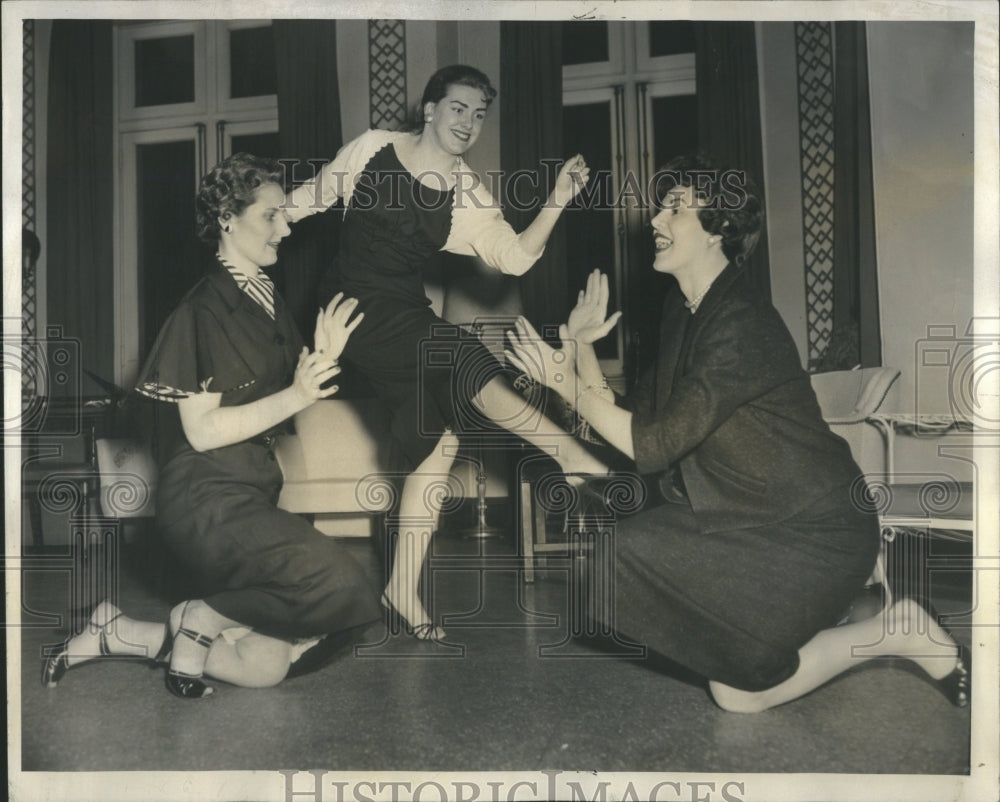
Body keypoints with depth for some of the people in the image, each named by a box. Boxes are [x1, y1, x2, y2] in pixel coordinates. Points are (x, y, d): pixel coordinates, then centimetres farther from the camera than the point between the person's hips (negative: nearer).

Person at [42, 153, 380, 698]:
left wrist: (321, 360, 1)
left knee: (268, 665, 0)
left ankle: (121, 636, 10)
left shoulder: (268, 301, 15)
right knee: (343, 588, -25)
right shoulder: (204, 309, -10)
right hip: (207, 499, -8)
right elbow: (202, 430, -15)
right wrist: (296, 396, -20)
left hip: (254, 494, 8)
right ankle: (199, 618, -4)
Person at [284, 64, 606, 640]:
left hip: (407, 313, 5)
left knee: (438, 436, -7)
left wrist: (557, 202, -18)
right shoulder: (373, 149, -2)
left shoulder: (468, 195, 4)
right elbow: (310, 198, 8)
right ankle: (575, 457, -23)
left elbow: (515, 257, -7)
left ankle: (404, 589, 0)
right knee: (466, 363, -27)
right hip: (355, 306, -4)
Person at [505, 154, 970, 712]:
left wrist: (563, 379, -21)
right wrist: (580, 346, -5)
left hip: (817, 532, -8)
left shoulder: (742, 327, -25)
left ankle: (897, 631, 6)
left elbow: (652, 447, -26)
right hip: (757, 519, 9)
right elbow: (633, 420, 2)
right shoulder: (683, 312, 4)